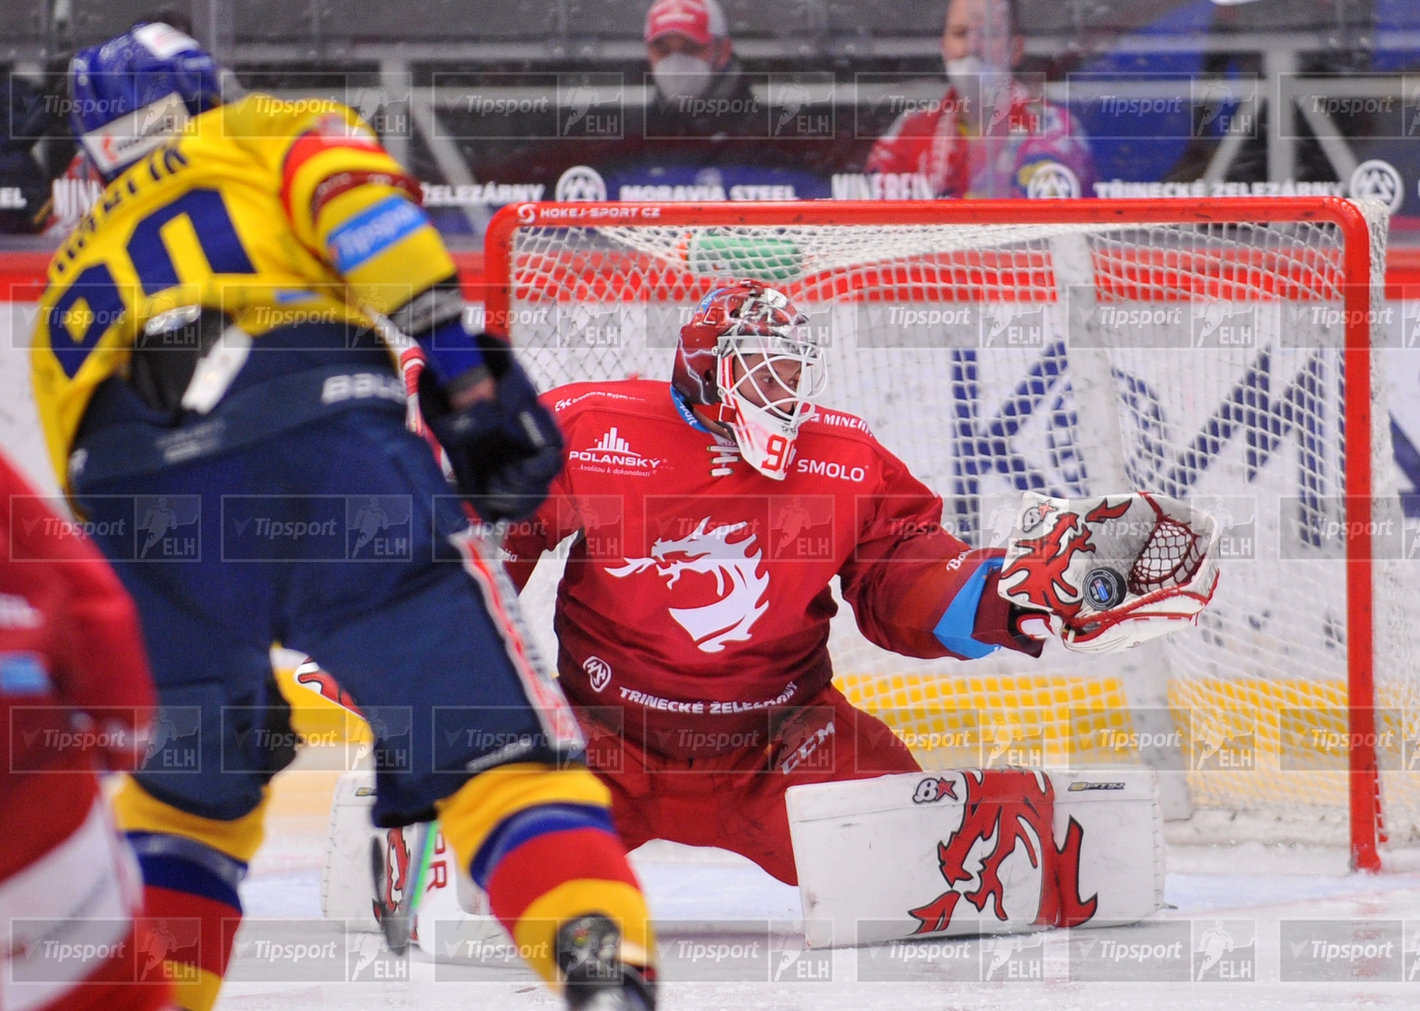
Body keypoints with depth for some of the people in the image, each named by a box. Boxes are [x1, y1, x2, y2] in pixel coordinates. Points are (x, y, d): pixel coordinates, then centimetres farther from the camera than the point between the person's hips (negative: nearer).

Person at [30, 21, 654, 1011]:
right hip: (322, 437, -3)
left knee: (189, 787, 28)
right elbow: (354, 198, 3)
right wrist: (460, 359, -2)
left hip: (133, 492, 3)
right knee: (504, 743, 0)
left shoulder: (67, 289, 39)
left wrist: (234, 684, 37)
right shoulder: (271, 134, 28)